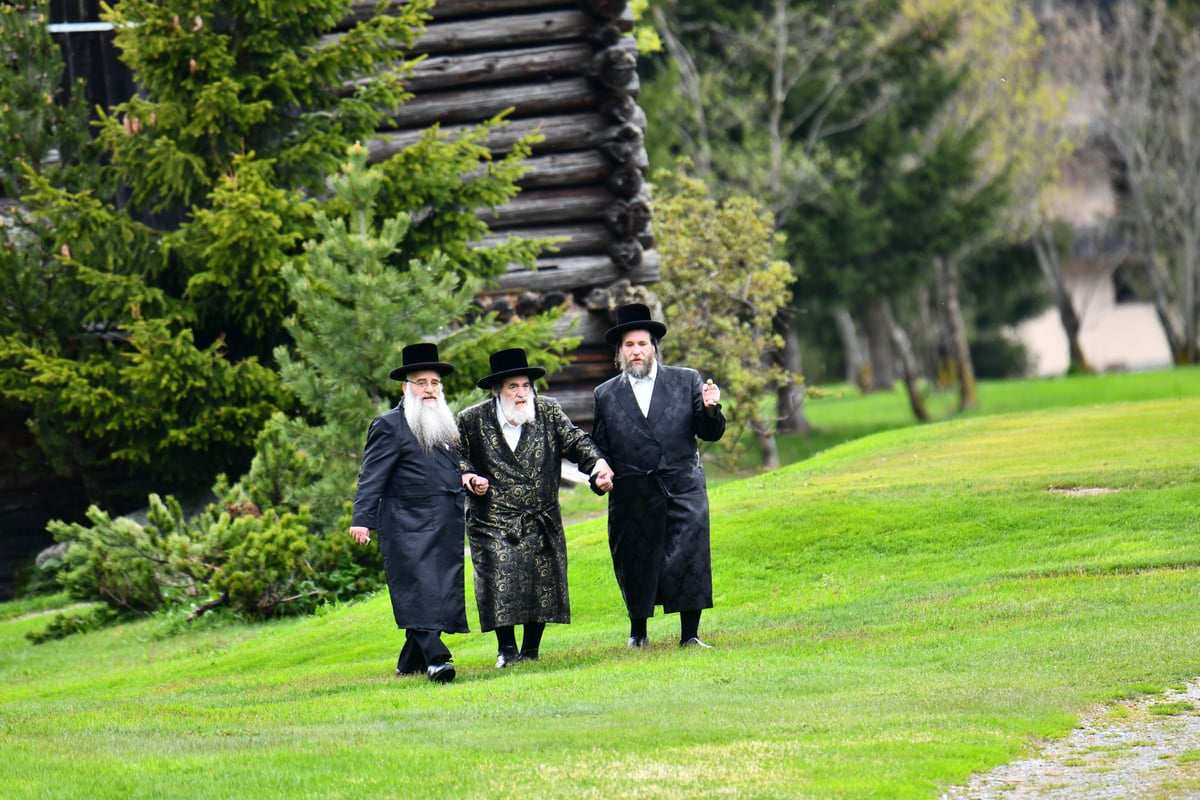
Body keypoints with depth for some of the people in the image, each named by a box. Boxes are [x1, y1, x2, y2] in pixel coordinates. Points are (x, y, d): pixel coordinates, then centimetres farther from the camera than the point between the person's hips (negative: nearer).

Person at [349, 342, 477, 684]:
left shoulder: (446, 425, 20)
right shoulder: (389, 426, -3)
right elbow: (372, 476, -9)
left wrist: (464, 478, 14)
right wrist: (362, 518, -17)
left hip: (446, 527, 7)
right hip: (410, 525, -7)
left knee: (442, 589, 6)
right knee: (420, 589, -15)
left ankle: (411, 662, 16)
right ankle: (435, 658, -23)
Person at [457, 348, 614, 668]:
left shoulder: (548, 411, 4)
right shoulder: (472, 420, -1)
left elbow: (575, 440, -1)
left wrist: (597, 462, -20)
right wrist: (468, 477, -13)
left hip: (540, 521, 2)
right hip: (493, 521, -2)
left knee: (544, 582, 0)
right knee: (499, 581, -11)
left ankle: (531, 650, 13)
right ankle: (506, 648, 4)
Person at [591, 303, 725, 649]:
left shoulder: (686, 381, 8)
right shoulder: (606, 395, 9)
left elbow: (710, 433, 6)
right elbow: (599, 448, 12)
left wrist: (711, 410, -14)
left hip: (683, 491, 0)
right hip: (632, 497, 0)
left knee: (689, 561, -7)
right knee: (635, 565, 5)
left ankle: (689, 636, 1)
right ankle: (637, 632, 24)